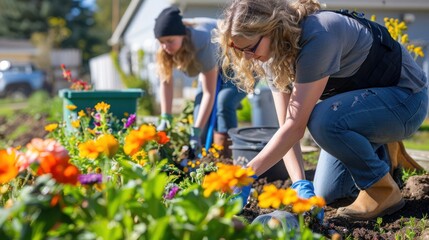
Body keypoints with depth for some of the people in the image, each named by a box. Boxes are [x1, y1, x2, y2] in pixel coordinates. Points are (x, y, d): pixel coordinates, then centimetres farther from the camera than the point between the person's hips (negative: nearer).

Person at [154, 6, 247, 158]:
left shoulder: (202, 44, -39)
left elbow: (209, 93, -37)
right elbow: (166, 82, -13)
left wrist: (196, 131, -39)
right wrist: (165, 118, -20)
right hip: (217, 65, 7)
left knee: (224, 103, -26)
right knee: (200, 106, -7)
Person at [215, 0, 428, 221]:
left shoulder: (317, 37, -33)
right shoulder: (275, 55, -8)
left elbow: (295, 125, -34)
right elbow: (285, 127, -12)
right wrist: (299, 183, -24)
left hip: (405, 97, -7)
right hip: (362, 102, 8)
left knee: (323, 118, -35)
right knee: (327, 194, 2)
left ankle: (383, 190, -13)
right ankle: (381, 159, 26)